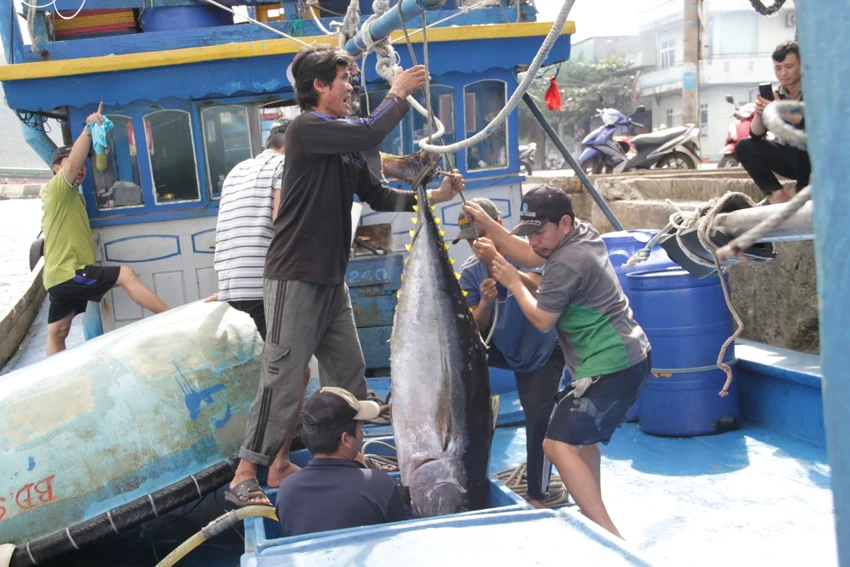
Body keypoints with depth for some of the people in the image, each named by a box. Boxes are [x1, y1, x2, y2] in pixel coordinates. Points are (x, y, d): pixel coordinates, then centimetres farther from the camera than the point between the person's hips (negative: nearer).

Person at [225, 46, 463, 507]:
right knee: (283, 378, -7)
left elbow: (377, 196, 16)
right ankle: (245, 473, 5)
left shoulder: (345, 147, 16)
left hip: (331, 280, 9)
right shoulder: (307, 128, -10)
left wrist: (433, 196, 7)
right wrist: (398, 94, -4)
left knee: (349, 374, 10)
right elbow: (370, 133, -22)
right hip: (295, 278, -9)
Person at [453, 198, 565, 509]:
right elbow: (475, 329, -9)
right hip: (501, 346, 4)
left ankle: (537, 495, 0)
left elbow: (540, 291, -35)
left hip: (541, 351, -4)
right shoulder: (469, 271, -8)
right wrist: (485, 303, -30)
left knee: (538, 414, -18)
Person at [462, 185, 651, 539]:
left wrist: (514, 283, 1)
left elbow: (542, 320, -12)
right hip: (630, 357, 11)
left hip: (612, 367, -11)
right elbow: (528, 255, 18)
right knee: (580, 432, 26)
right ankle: (592, 513, 35)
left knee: (558, 444, -15)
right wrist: (486, 224, 12)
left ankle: (609, 537, -17)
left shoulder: (566, 263, -20)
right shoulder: (583, 233, 10)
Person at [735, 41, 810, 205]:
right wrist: (759, 113, -20)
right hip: (791, 158, 5)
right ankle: (777, 194, -19)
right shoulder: (776, 95, 4)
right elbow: (756, 135, 1)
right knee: (744, 146, -8)